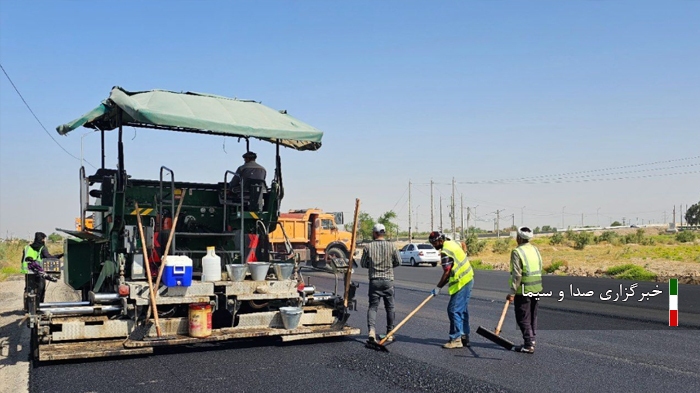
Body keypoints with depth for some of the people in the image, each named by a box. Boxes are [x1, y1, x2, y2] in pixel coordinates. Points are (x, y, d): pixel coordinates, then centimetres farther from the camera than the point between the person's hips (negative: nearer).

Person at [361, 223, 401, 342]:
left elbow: (363, 264, 2)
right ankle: (390, 333, 15)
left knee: (373, 306, 5)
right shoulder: (391, 246, -4)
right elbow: (398, 262, 3)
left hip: (374, 280, 0)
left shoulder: (369, 247, -5)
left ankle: (371, 329, -15)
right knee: (389, 307, 11)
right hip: (388, 280, 0)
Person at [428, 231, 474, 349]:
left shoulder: (445, 251, -18)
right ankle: (464, 336, 22)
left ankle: (456, 339, -4)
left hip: (461, 283, -10)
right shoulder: (452, 243, 10)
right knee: (462, 310, 15)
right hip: (468, 279, 10)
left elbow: (447, 273, -18)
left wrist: (438, 288, -12)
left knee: (454, 310, -7)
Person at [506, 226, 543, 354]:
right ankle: (531, 339, 29)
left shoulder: (517, 252, -15)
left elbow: (517, 274, -20)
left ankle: (528, 345, -2)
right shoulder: (535, 249, 7)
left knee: (523, 317, -1)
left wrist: (512, 292, -17)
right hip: (536, 288, 8)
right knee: (533, 315, 19)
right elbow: (540, 269, 10)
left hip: (523, 290, -8)